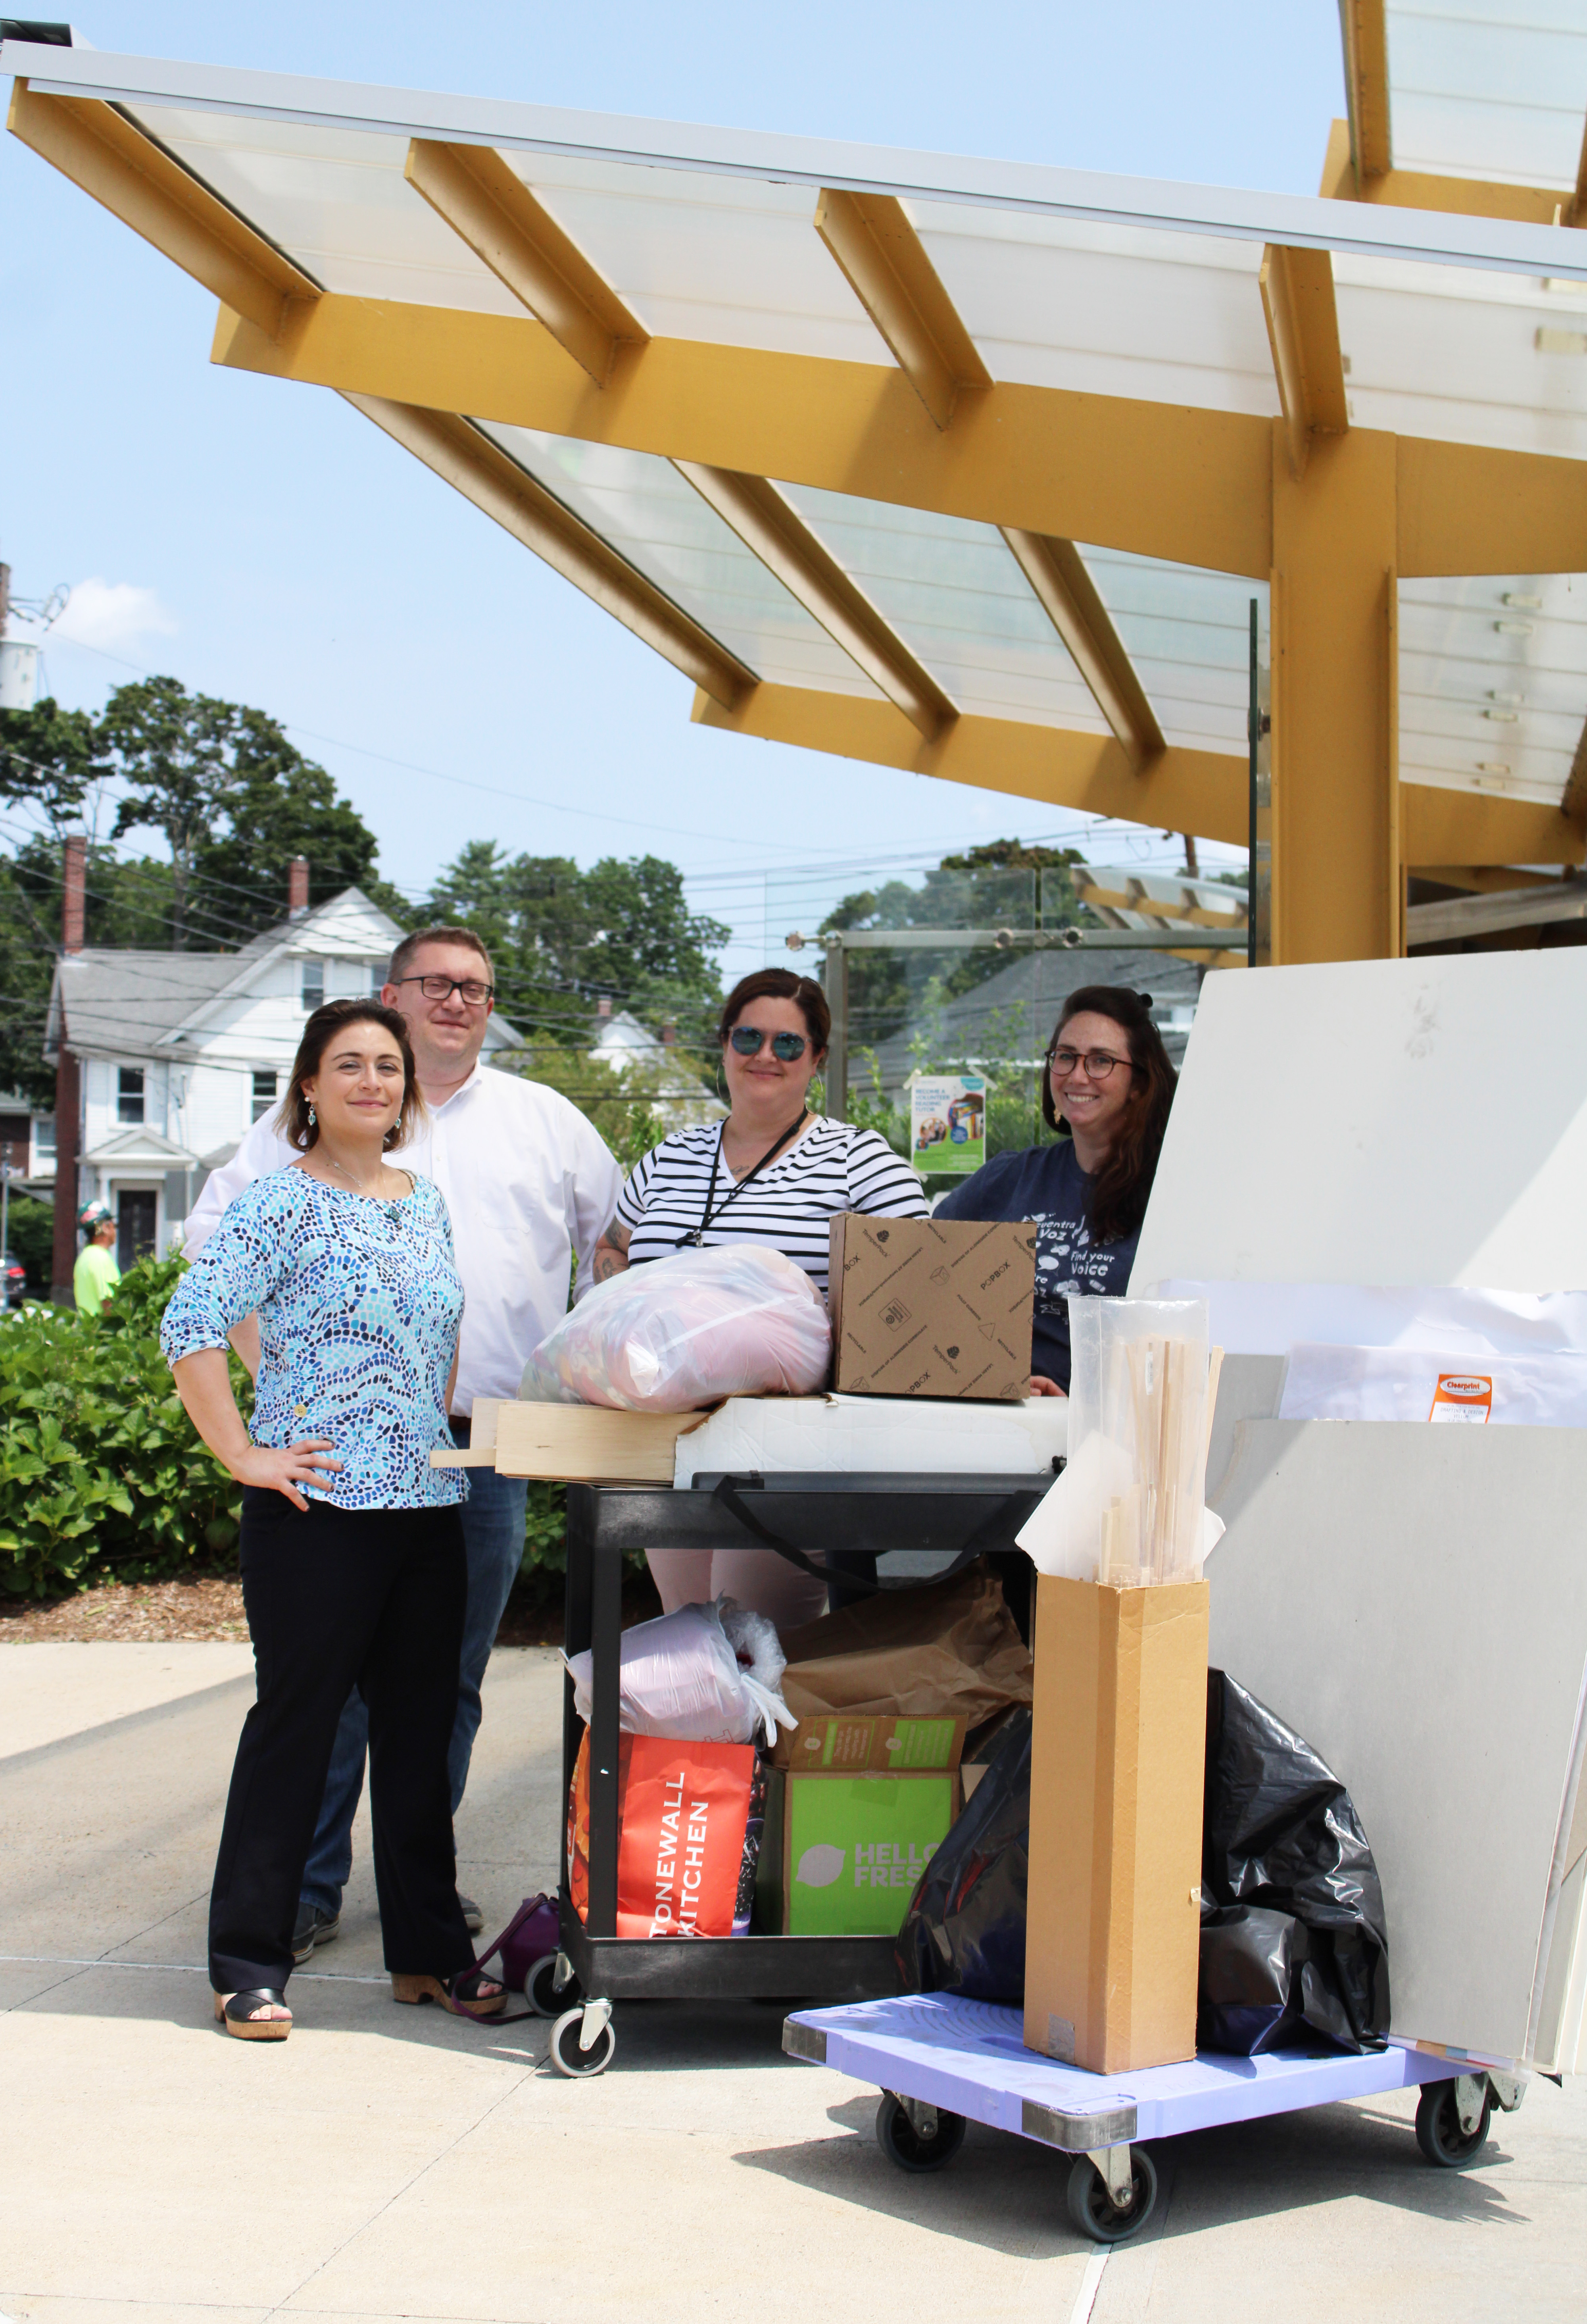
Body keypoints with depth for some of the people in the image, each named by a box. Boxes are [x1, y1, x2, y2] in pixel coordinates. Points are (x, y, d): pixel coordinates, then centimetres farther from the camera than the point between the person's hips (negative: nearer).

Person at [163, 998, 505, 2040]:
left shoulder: (427, 1201, 14)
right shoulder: (281, 1202, -7)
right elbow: (191, 1327, -13)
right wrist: (243, 1454, -15)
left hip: (429, 1503, 6)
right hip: (317, 1508, -6)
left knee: (423, 1724, 11)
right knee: (296, 1723, -1)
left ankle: (430, 1948, 22)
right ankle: (250, 1965, 9)